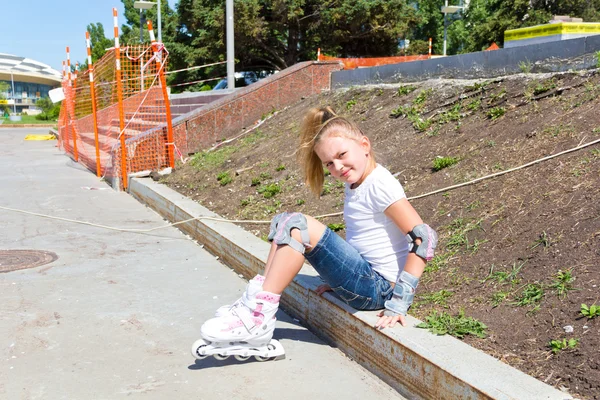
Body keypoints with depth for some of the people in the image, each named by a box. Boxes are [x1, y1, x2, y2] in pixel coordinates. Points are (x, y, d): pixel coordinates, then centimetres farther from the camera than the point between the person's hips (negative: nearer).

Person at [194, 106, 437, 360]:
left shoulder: (380, 184, -16)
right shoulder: (354, 183, 11)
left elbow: (424, 238, -22)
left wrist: (400, 302, -23)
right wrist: (337, 278, 14)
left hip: (379, 287, -9)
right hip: (363, 276, 10)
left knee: (298, 227, -22)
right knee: (285, 221, 3)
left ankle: (259, 319, -19)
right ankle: (257, 302, -3)